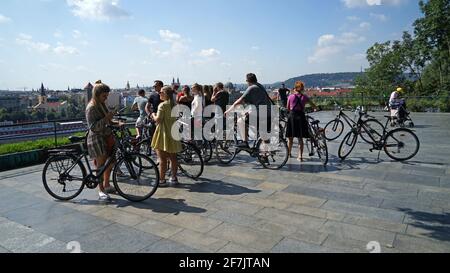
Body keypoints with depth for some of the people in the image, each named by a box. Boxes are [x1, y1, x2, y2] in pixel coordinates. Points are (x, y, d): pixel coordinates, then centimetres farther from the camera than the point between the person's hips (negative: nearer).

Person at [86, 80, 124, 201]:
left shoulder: (102, 105, 11)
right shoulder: (91, 108, -15)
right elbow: (93, 127, -21)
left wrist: (117, 123, 3)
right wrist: (106, 118, -28)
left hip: (107, 136, 9)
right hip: (97, 138, -9)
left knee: (111, 161, 13)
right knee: (101, 164, -4)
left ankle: (106, 185, 29)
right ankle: (101, 191, 6)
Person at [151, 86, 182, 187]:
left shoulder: (162, 105, -13)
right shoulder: (175, 105, 8)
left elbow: (158, 120, -19)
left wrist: (153, 115, 2)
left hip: (164, 133, -7)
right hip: (173, 133, 7)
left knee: (162, 159, 0)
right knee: (173, 157, 13)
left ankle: (162, 180, 4)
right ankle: (174, 178, 20)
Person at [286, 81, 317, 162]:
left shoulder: (290, 97, 0)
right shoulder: (304, 97, 1)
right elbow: (314, 107, 7)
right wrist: (315, 108, 29)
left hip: (292, 116, 0)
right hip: (301, 116, 0)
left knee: (290, 138, 13)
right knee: (300, 138, 6)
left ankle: (289, 153, 27)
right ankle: (300, 156, 3)